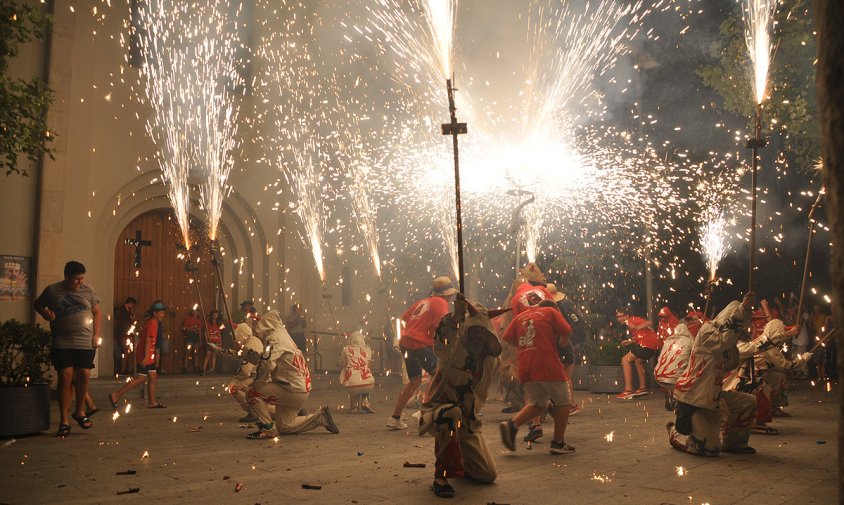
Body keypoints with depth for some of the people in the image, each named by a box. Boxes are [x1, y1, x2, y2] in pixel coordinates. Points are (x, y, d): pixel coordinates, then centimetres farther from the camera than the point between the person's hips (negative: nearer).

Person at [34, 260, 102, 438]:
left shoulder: (88, 291, 4)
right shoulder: (52, 290, 1)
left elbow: (97, 312, 11)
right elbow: (38, 304, 17)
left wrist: (96, 335, 2)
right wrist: (45, 313, -6)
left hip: (86, 343, 1)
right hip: (62, 343, -1)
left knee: (83, 375, 0)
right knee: (65, 377, -6)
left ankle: (79, 411, 23)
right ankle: (64, 421, 2)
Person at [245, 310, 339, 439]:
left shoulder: (275, 337, -12)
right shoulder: (284, 337, 18)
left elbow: (268, 363, -27)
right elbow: (271, 360, 17)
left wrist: (258, 383, -13)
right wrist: (251, 356, 8)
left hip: (292, 390, -10)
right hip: (302, 390, 10)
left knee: (253, 393, -10)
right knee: (284, 428, 21)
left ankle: (268, 428, -7)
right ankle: (320, 417, 23)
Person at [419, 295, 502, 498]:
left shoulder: (490, 359, -5)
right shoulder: (453, 351, -15)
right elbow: (440, 345, -34)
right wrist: (456, 315, -46)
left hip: (468, 422, 5)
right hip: (438, 411, -4)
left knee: (488, 475, -2)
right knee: (452, 413, -42)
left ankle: (457, 464, 32)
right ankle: (441, 476, -24)